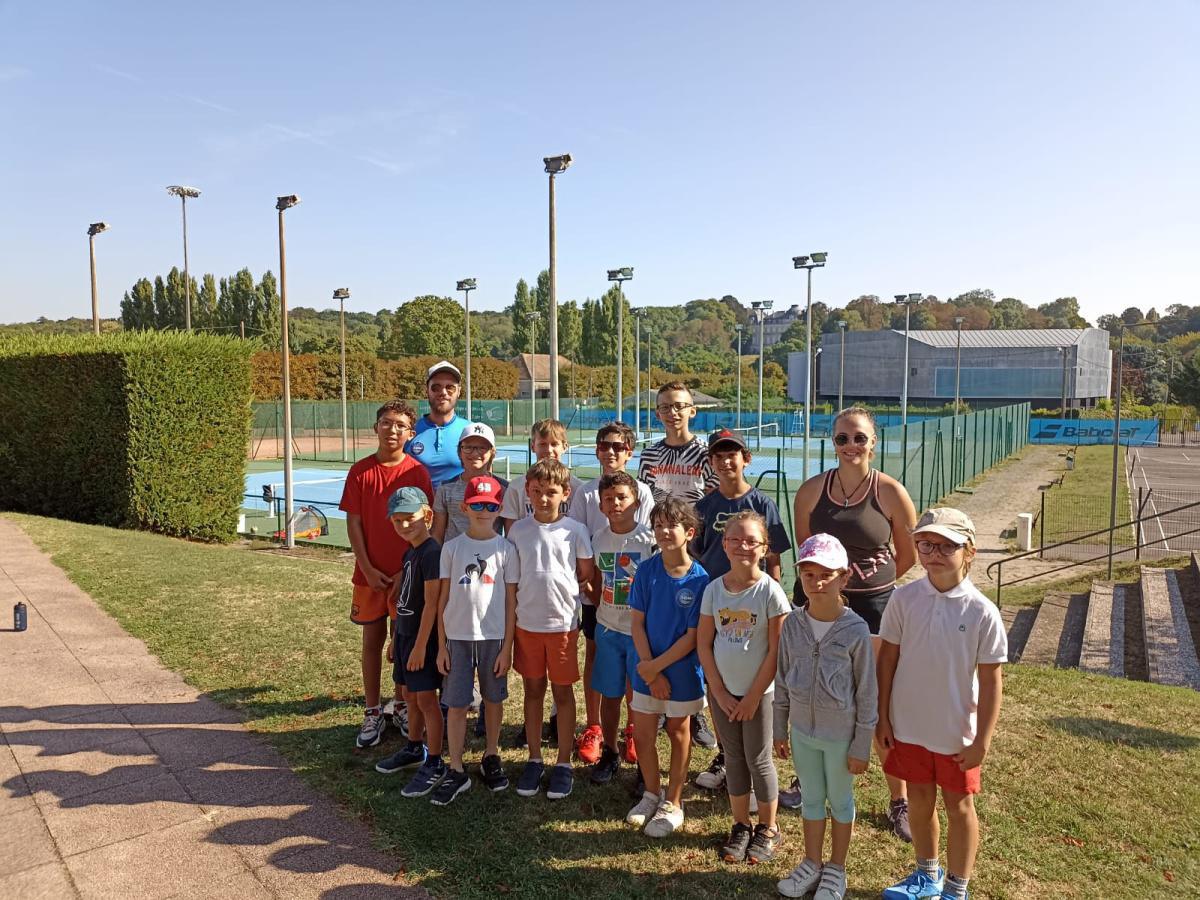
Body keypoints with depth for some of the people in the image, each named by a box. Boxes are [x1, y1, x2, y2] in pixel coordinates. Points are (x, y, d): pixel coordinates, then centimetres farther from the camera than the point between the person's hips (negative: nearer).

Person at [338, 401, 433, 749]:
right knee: (372, 640, 10)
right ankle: (373, 713, 23)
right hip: (371, 573, 1)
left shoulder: (418, 472, -5)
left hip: (408, 574, -1)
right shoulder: (360, 471, -2)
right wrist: (368, 569, -8)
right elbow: (353, 523, -2)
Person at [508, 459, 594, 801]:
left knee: (563, 691, 8)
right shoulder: (518, 530, 0)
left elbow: (586, 576, 3)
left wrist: (559, 588, -2)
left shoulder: (575, 530, -5)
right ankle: (534, 759, 27)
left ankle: (563, 764, 21)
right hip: (526, 622, 2)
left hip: (563, 622, -2)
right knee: (533, 689, 13)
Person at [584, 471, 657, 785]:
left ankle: (644, 762, 20)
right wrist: (603, 610, 2)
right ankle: (609, 753, 31)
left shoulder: (649, 540, -11)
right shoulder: (598, 539, 1)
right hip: (608, 629, 3)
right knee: (609, 694, 13)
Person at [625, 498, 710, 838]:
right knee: (642, 735, 12)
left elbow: (693, 636, -15)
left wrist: (656, 666, -16)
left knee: (678, 734, 15)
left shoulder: (699, 579, -17)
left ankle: (672, 803, 33)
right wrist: (650, 669, -12)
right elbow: (636, 622, -6)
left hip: (682, 671, -3)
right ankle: (652, 793, 37)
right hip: (647, 670, 3)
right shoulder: (646, 570, -8)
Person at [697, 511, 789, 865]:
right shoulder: (714, 589, -4)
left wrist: (753, 696, -11)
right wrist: (719, 691, -5)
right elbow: (704, 643, 0)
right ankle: (741, 825, 31)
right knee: (733, 757, 14)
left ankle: (768, 828, 27)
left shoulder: (770, 591, -14)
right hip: (723, 691, 3)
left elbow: (776, 651, -12)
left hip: (758, 692, -3)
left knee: (758, 759, 7)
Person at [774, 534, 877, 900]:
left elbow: (867, 693, -11)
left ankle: (836, 869, 37)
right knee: (811, 798, 20)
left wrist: (861, 746, -8)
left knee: (840, 801, 17)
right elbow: (783, 681, 3)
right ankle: (811, 863, 39)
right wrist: (780, 730, 8)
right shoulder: (792, 624, -7)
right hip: (803, 731, 3)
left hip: (840, 735, -3)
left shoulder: (856, 630, -18)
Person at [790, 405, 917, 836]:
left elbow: (909, 555, 3)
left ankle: (899, 802, 20)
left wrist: (870, 578, 9)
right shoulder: (812, 490, -3)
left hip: (873, 606, -2)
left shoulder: (891, 492, -9)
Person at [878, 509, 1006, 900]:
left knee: (959, 806, 15)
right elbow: (888, 658, -1)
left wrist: (982, 740, -8)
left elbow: (991, 680, -10)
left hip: (957, 733, -2)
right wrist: (883, 717, 0)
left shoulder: (982, 611, -16)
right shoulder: (905, 598, -10)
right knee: (920, 799, 19)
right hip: (908, 726, 3)